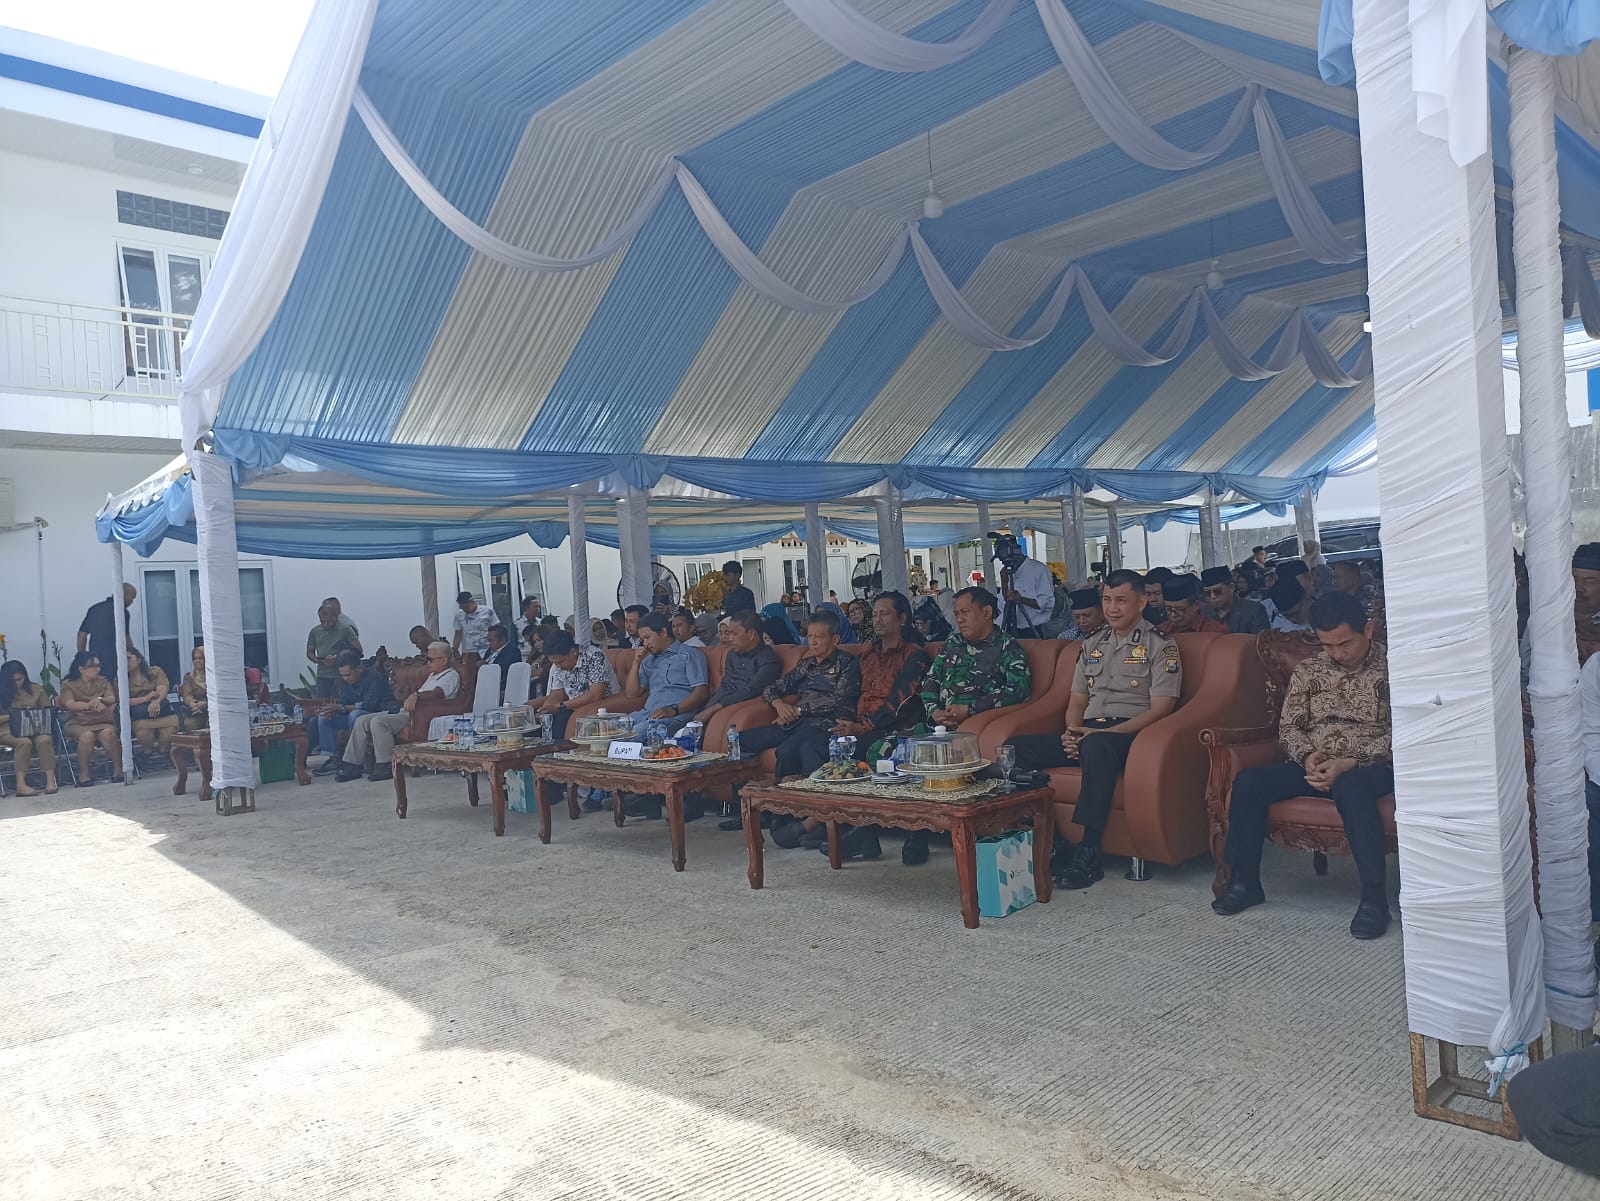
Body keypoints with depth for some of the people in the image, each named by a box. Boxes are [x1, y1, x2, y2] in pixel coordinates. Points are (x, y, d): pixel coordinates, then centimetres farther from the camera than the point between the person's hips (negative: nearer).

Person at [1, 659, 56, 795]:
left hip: (35, 730, 2)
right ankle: (21, 785, -43)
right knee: (24, 742, -36)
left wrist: (38, 717, -7)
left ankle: (50, 781, -41)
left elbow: (47, 713, 14)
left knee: (45, 740, -33)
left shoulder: (36, 690, 13)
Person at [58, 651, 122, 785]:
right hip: (78, 722, -2)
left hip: (102, 721, 2)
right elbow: (70, 704, -7)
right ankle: (83, 773, -21)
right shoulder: (68, 684, 9)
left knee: (107, 733, -33)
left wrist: (99, 700, -17)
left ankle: (118, 768, -22)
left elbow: (112, 699, 3)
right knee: (87, 735, -36)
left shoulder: (103, 682, 18)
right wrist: (91, 705, -14)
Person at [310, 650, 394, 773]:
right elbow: (342, 701, 4)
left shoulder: (374, 677, -18)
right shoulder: (345, 680, 7)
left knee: (355, 715, -37)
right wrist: (332, 709, -21)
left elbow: (370, 704, -27)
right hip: (354, 714, 8)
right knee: (323, 718, -4)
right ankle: (333, 758, -11)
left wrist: (342, 708, -29)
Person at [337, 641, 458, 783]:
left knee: (378, 722, -28)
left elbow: (438, 692, -25)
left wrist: (416, 695, -41)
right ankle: (353, 765, -4)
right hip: (406, 712, 10)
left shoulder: (451, 676, -4)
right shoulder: (433, 675, 28)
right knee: (362, 721, -1)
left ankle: (385, 767, -21)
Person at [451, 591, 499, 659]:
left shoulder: (487, 611, -3)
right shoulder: (459, 615, 6)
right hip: (467, 653, 3)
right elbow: (458, 635, 14)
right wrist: (454, 651, 5)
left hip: (486, 652, -2)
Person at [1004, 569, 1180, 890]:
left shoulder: (1160, 645, 3)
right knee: (1017, 747, -16)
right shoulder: (1092, 645, 21)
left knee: (1097, 746, -41)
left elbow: (1160, 708, -7)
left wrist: (1103, 732, -16)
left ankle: (1088, 852, -37)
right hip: (1087, 734, 6)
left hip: (1131, 733, -6)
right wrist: (1072, 731, -3)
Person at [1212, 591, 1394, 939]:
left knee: (1350, 787, -40)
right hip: (1315, 766, 4)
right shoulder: (1309, 670, 11)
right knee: (1248, 782, -20)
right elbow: (1289, 725, 10)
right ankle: (1245, 881, -8)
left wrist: (1349, 763, -22)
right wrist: (1308, 757, -13)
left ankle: (1374, 895, -32)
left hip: (1373, 766, -4)